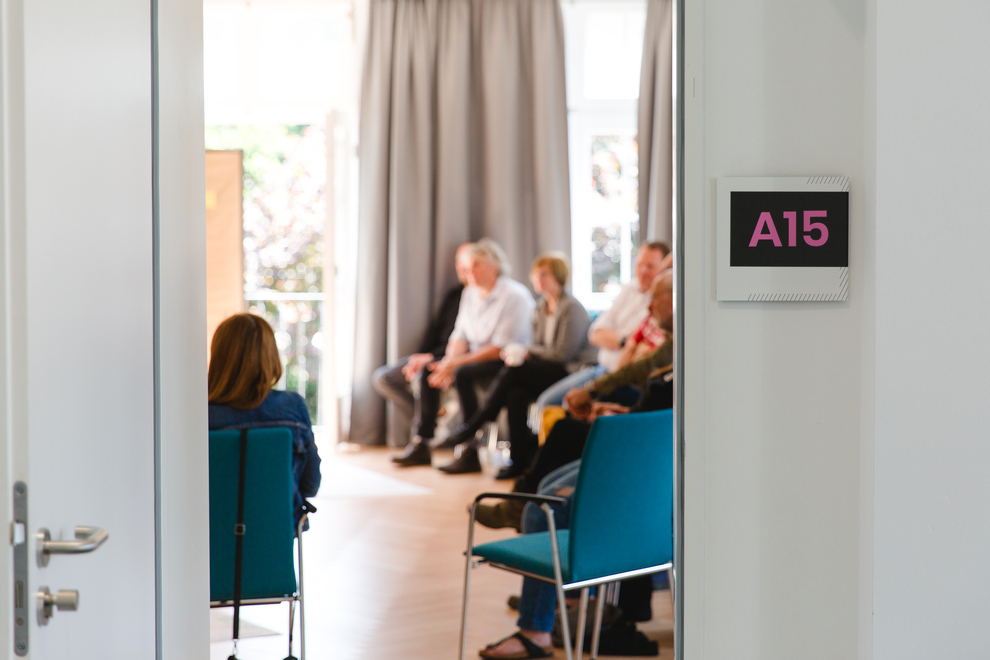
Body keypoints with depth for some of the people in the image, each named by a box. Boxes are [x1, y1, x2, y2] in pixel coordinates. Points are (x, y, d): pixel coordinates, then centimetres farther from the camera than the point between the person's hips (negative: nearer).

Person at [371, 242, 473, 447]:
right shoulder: (454, 294, 18)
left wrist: (431, 357, -18)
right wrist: (419, 357, 0)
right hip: (430, 356, 9)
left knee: (420, 379, -35)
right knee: (381, 377, -3)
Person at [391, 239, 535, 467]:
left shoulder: (515, 296, -17)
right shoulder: (470, 293, 9)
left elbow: (501, 348, -22)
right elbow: (460, 336, 7)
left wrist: (456, 363, -24)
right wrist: (448, 362, -15)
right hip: (476, 356, 9)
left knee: (463, 374, -33)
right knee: (428, 370, -7)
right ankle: (421, 444, -5)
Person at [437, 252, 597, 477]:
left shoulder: (572, 309, -8)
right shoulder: (540, 308, 17)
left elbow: (563, 353, -13)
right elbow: (536, 347, 13)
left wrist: (529, 352, -6)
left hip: (570, 372, -7)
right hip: (546, 372, 7)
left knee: (514, 371, -27)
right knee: (515, 394, -27)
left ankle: (473, 425, -18)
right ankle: (519, 460, -25)